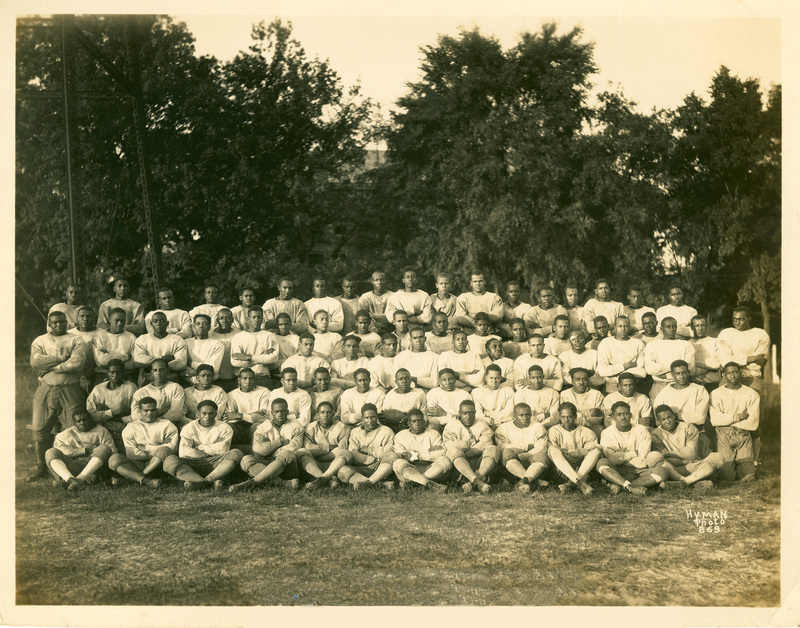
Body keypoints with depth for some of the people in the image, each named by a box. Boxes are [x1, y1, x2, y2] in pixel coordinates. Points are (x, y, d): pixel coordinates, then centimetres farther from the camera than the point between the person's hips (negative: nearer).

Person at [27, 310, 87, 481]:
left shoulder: (76, 340, 7)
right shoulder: (40, 341, 15)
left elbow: (77, 363, -10)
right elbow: (35, 362, -5)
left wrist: (50, 366, -7)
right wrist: (62, 359, -10)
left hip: (70, 391, -2)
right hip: (45, 390, 2)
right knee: (39, 430, 1)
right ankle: (41, 467, 11)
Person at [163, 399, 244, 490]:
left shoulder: (223, 427, 9)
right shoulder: (189, 428, 9)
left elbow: (223, 448, -6)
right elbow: (183, 453, -3)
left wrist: (201, 447, 1)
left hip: (216, 464, 0)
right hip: (194, 464, 0)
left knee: (236, 454, -28)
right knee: (169, 461, -27)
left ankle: (198, 482, -35)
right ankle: (214, 481, -41)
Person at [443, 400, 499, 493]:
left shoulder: (481, 425, 19)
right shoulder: (451, 426, 16)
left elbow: (486, 444, -1)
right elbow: (450, 446, -3)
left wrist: (466, 453, -15)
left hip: (479, 463, 2)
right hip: (458, 462, -1)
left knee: (494, 449, -25)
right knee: (454, 450, -32)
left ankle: (471, 483, -42)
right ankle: (478, 482, -50)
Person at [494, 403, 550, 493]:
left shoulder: (538, 427, 17)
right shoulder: (503, 428, 14)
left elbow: (540, 449, 0)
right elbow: (502, 448, -4)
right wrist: (526, 447, -3)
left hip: (533, 464, 1)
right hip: (512, 464, -1)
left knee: (541, 456, -32)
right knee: (507, 453, -34)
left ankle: (523, 481, -54)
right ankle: (535, 481, -46)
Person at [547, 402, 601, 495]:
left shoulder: (585, 432, 14)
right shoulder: (553, 431, 11)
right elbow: (550, 451, -5)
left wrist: (568, 452, -10)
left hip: (584, 469, 1)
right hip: (561, 472, -1)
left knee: (597, 449, -20)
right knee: (553, 449, -28)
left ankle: (571, 483, -37)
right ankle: (581, 483, -46)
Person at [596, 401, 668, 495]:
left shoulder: (641, 430, 4)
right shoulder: (607, 433, 1)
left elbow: (643, 461, -7)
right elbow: (612, 459, -15)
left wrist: (621, 457, -6)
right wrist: (634, 454, -9)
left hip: (639, 472, 2)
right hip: (616, 471, -2)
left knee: (663, 471, -26)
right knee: (601, 462, -30)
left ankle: (618, 485, -32)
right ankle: (631, 487, -44)